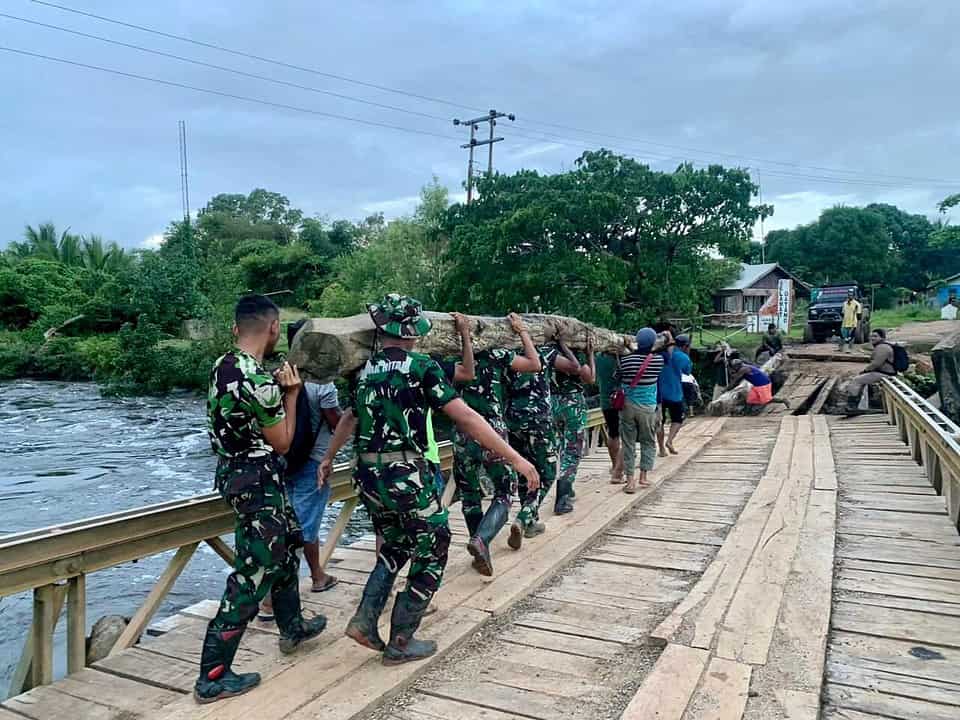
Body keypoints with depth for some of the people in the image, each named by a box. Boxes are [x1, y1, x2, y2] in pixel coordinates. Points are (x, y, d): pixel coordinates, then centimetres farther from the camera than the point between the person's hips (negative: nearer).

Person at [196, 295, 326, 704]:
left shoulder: (223, 367, 3)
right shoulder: (257, 379, -25)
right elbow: (282, 442, -15)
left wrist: (278, 390, 10)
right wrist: (291, 394, -7)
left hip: (236, 471, 10)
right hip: (257, 482, -10)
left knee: (287, 545, 25)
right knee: (252, 575, -2)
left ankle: (292, 627, 42)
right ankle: (212, 677, 7)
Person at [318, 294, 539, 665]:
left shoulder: (363, 370, 9)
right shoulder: (422, 367, -10)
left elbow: (350, 417, 25)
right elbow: (466, 418, -14)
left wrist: (328, 458, 40)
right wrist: (515, 458, -11)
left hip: (368, 476, 7)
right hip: (407, 476, -6)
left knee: (394, 547, 27)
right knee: (430, 554, 12)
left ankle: (365, 621, 18)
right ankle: (400, 643, 18)